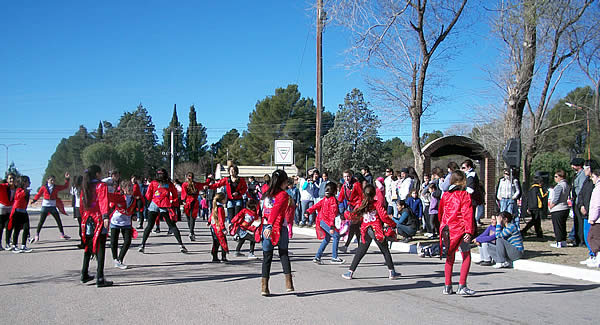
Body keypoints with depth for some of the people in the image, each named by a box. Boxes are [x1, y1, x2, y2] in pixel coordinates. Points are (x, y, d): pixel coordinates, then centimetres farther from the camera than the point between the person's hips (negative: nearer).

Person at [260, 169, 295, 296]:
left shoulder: (267, 194, 10)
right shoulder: (283, 194, -6)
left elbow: (264, 211, 10)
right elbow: (276, 210, -17)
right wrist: (270, 226, -23)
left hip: (266, 228, 4)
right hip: (280, 228, -4)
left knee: (267, 257, 7)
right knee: (284, 254, 13)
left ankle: (264, 287, 2)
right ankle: (289, 283, 10)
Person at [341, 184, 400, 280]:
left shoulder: (361, 205, 2)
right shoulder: (377, 204, -7)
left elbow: (353, 216, 4)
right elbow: (384, 217, -11)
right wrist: (393, 224, 1)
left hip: (365, 232, 3)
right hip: (377, 231, -3)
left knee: (360, 252, 10)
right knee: (385, 251, 10)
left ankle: (350, 272, 8)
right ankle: (392, 272, 12)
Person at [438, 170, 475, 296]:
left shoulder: (445, 195, 9)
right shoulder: (464, 195, -7)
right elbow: (467, 214, -13)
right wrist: (468, 231, -14)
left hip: (446, 229, 6)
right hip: (460, 229, -6)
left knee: (450, 257, 16)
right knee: (466, 257, 2)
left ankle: (447, 286, 16)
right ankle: (462, 286, -5)